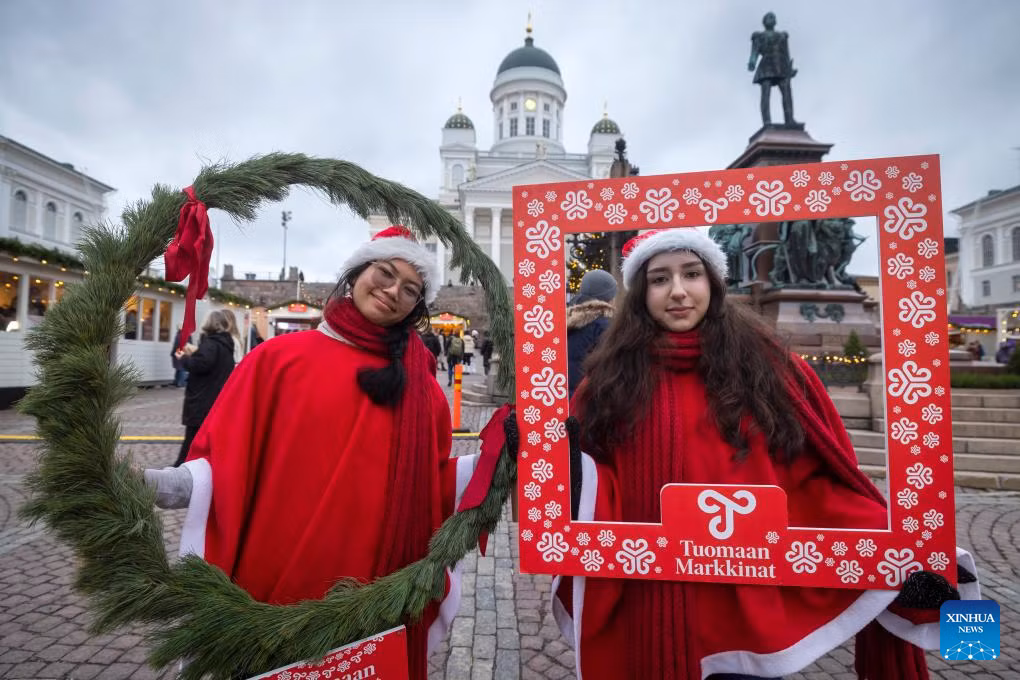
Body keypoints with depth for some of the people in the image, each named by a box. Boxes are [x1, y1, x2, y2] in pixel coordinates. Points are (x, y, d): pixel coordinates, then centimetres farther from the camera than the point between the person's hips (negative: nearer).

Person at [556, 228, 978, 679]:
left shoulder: (764, 366, -3)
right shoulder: (610, 379, -4)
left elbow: (821, 480, -2)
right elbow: (594, 488, -3)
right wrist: (564, 459, -22)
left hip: (749, 602, 1)